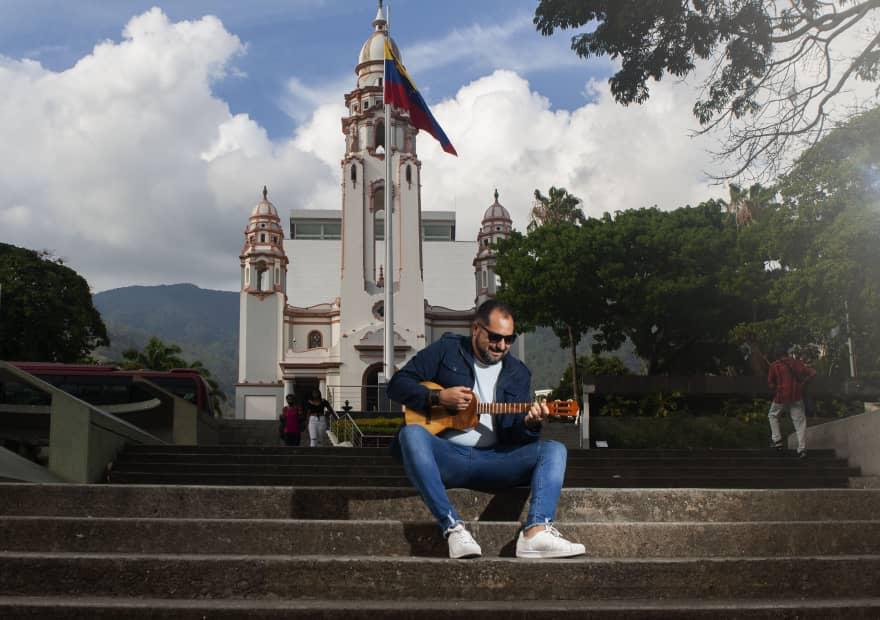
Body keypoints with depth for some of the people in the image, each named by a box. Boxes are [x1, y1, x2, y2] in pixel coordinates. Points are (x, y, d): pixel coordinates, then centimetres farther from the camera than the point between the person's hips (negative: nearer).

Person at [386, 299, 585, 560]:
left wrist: (530, 423, -15)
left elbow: (514, 435, 9)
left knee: (554, 450, -17)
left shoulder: (518, 373, 16)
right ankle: (453, 528, -40)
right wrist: (438, 397, -11)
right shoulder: (446, 350, 8)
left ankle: (537, 531, -41)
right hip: (445, 456, -3)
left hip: (492, 459, 3)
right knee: (411, 434, -35)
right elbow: (397, 384, 4)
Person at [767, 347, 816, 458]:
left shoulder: (775, 365, -3)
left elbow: (770, 383, -3)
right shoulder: (796, 362, 4)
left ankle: (777, 440, 14)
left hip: (781, 396, -2)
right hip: (797, 396, 2)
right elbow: (812, 373, 2)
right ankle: (802, 449, 0)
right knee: (800, 421, 6)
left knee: (772, 415, 22)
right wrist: (802, 382, 10)